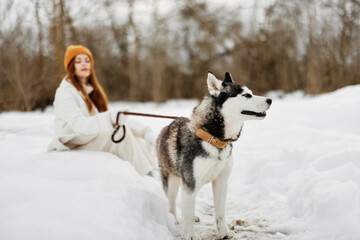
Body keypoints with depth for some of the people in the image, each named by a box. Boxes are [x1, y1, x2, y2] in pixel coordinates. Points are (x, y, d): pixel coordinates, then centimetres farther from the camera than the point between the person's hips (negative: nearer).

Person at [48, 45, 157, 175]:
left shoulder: (91, 89, 18)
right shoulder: (65, 92, -9)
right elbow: (78, 124, -25)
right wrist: (109, 118, -43)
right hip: (74, 144, -8)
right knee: (122, 131, -28)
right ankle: (146, 174, -29)